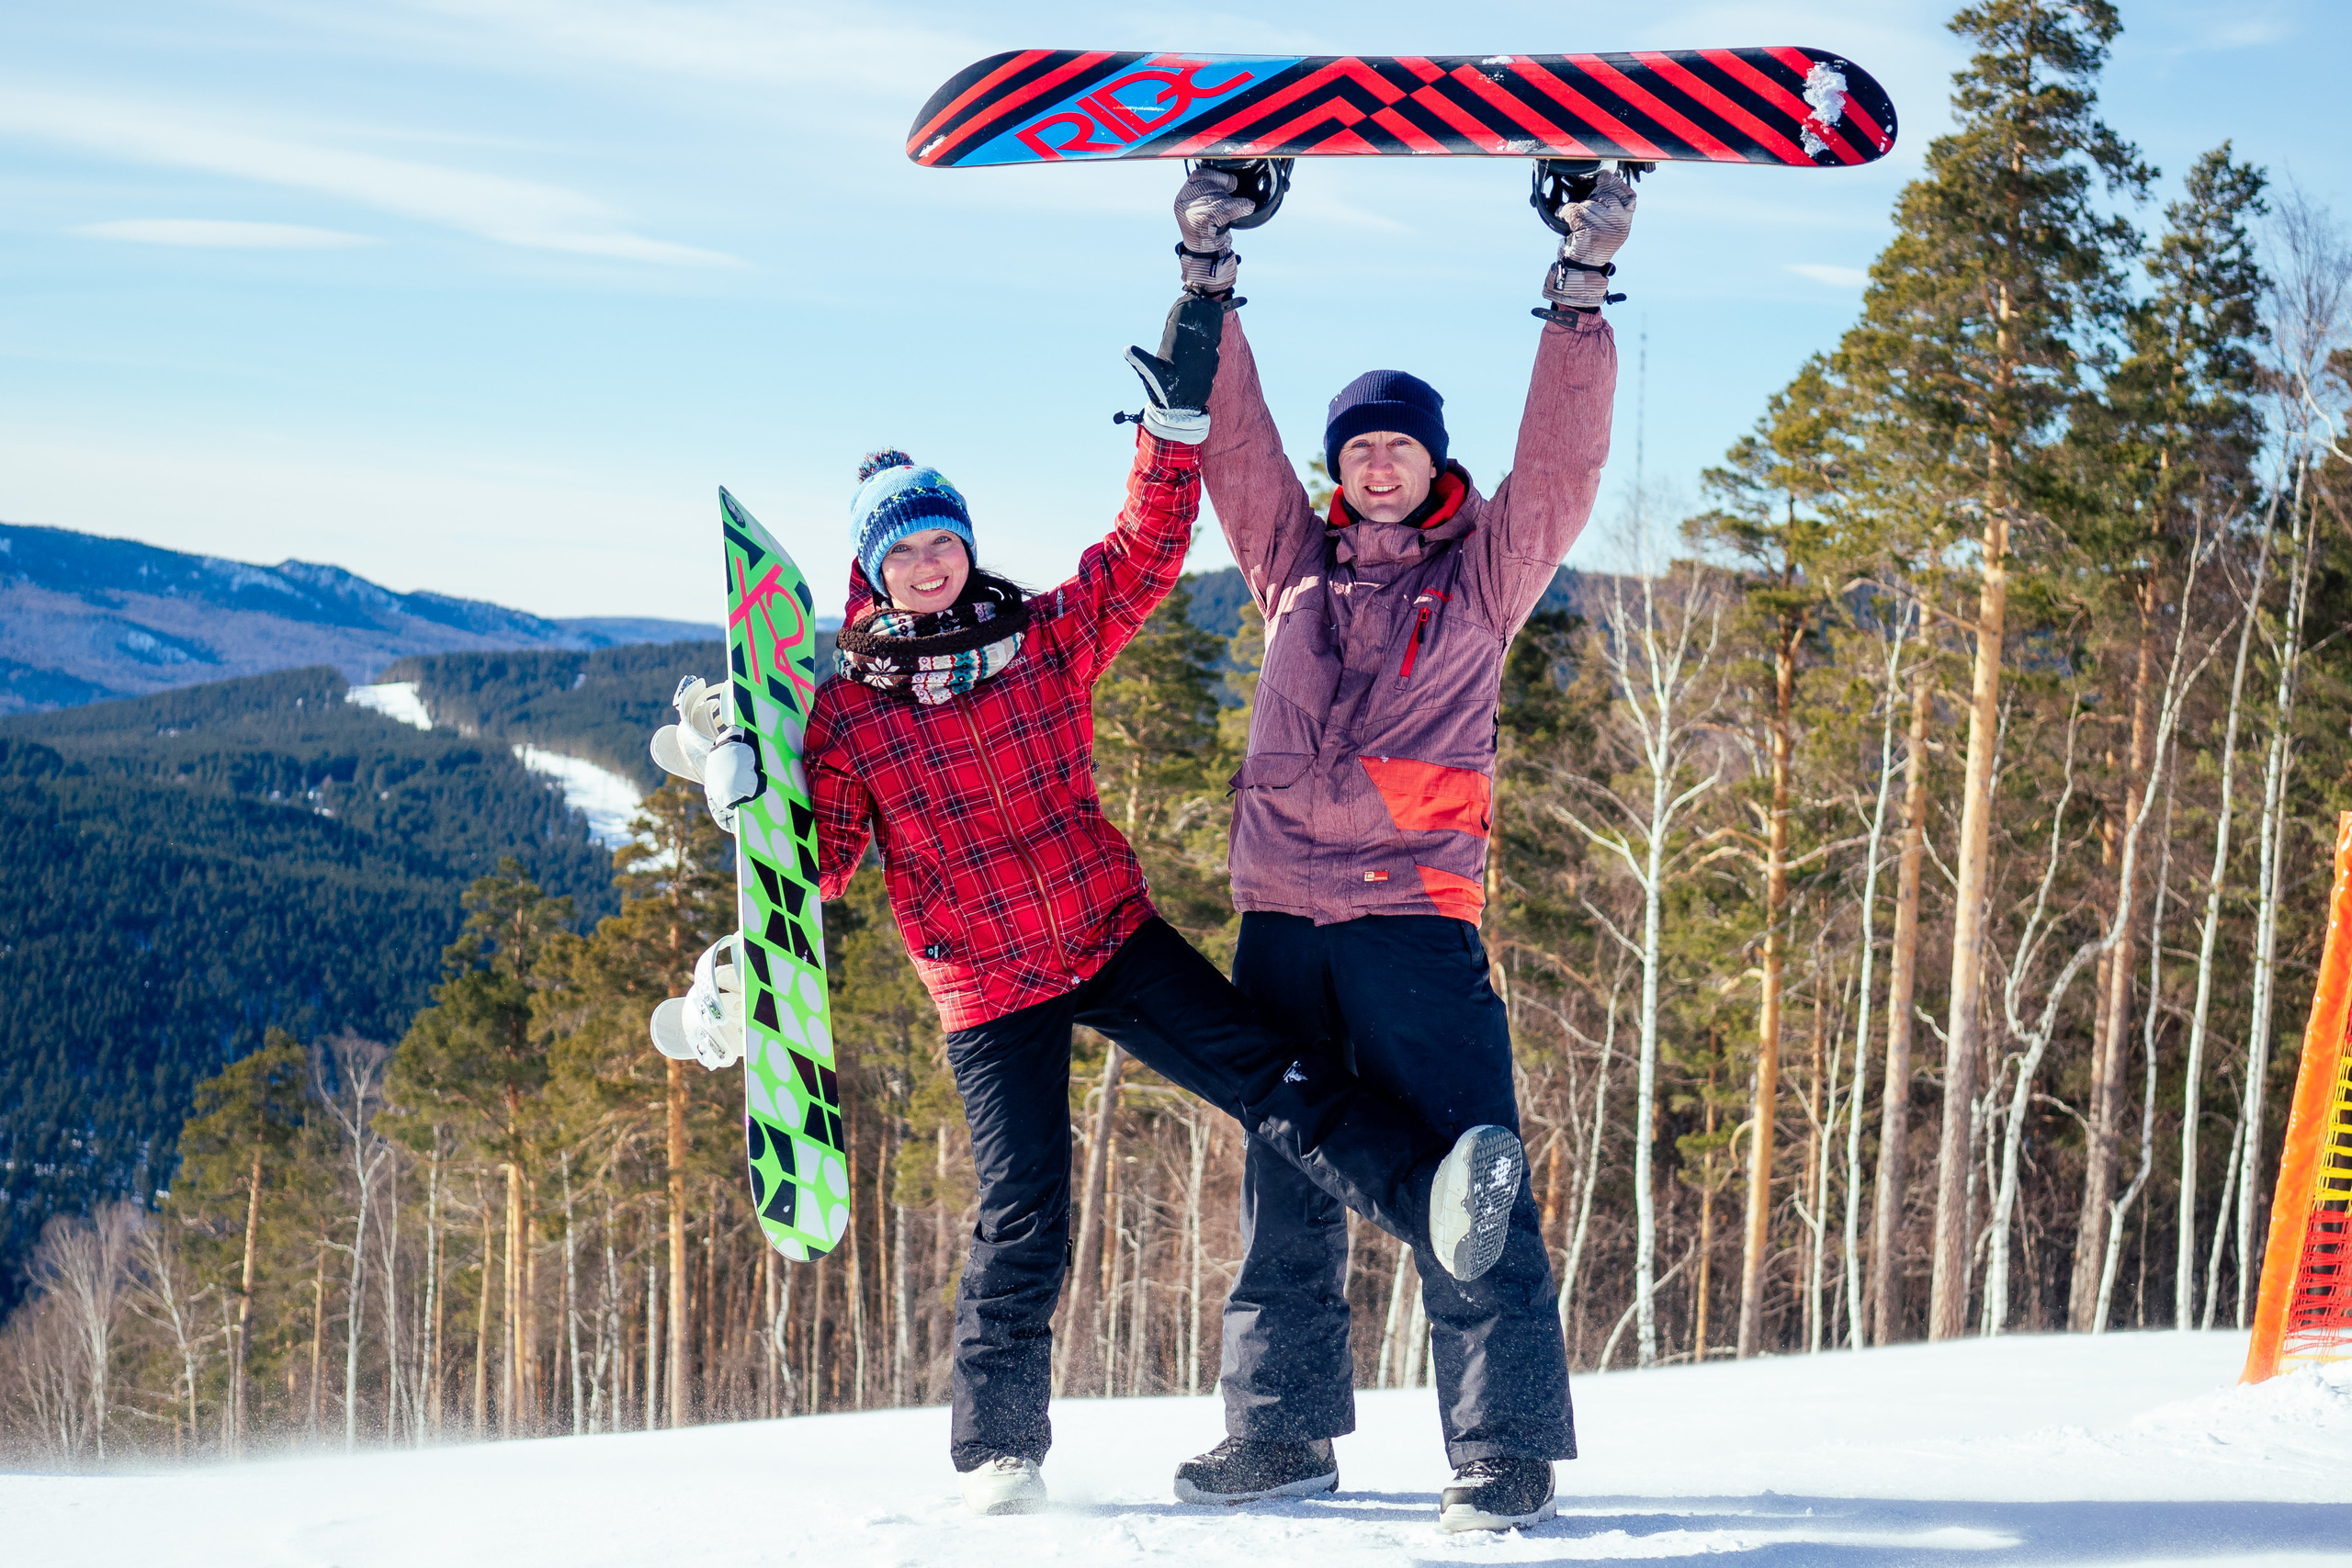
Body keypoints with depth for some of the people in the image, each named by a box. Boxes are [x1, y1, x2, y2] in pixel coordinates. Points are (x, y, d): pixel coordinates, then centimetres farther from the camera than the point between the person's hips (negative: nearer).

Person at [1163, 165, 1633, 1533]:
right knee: (1286, 1186, 11)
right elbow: (1231, 440, 13)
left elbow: (1561, 460, -2)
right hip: (1280, 916, 4)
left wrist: (1581, 288, -8)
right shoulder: (1296, 561, 16)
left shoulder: (1483, 571, 8)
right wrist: (1208, 276, 8)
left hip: (1417, 915, -4)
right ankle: (1283, 1427, 21)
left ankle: (1507, 1450, -8)